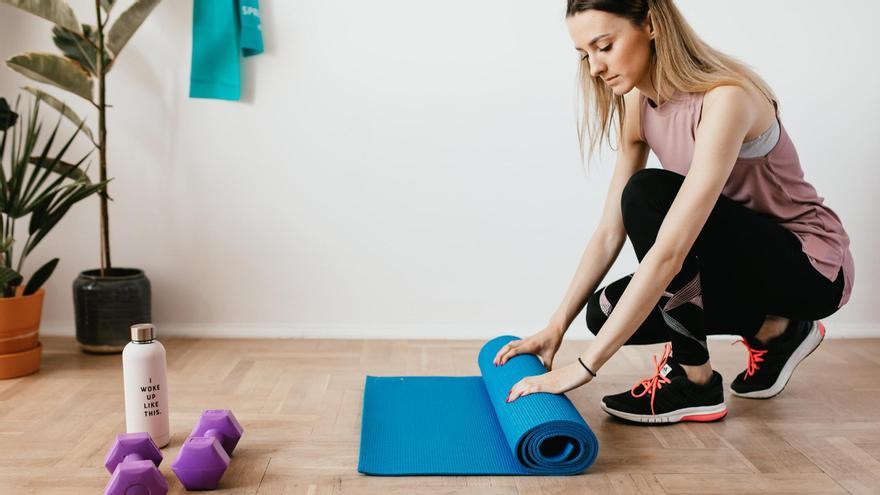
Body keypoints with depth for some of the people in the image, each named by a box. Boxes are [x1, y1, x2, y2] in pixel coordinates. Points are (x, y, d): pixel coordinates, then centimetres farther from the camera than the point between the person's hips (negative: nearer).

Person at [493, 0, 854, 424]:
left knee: (649, 194, -28)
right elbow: (610, 231, -3)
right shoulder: (638, 104, -5)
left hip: (811, 264, -8)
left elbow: (669, 252, -38)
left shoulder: (724, 99, -30)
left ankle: (694, 380, -15)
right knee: (607, 312, -6)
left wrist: (584, 366, -37)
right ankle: (770, 330, 9)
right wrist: (557, 326, -8)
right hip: (744, 256, 8)